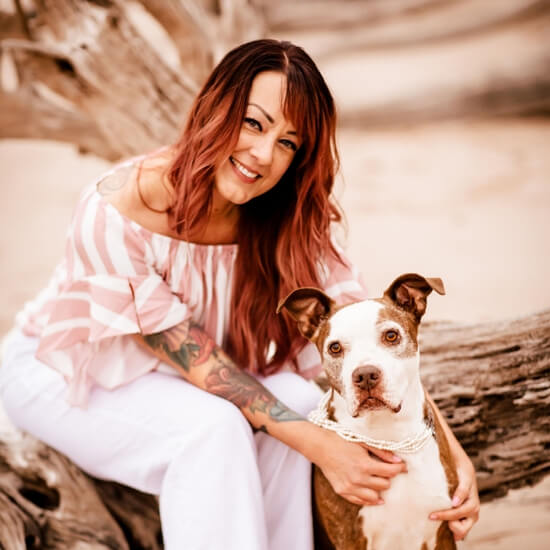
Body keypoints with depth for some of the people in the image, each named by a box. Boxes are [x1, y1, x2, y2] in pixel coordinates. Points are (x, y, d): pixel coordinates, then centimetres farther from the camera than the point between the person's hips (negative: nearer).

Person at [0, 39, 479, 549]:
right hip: (64, 371, -4)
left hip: (164, 377, 5)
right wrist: (318, 444, -32)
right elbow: (189, 357, -28)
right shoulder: (117, 212, -31)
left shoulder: (287, 221, -17)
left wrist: (448, 447, -31)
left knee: (302, 397, -21)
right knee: (215, 427, -31)